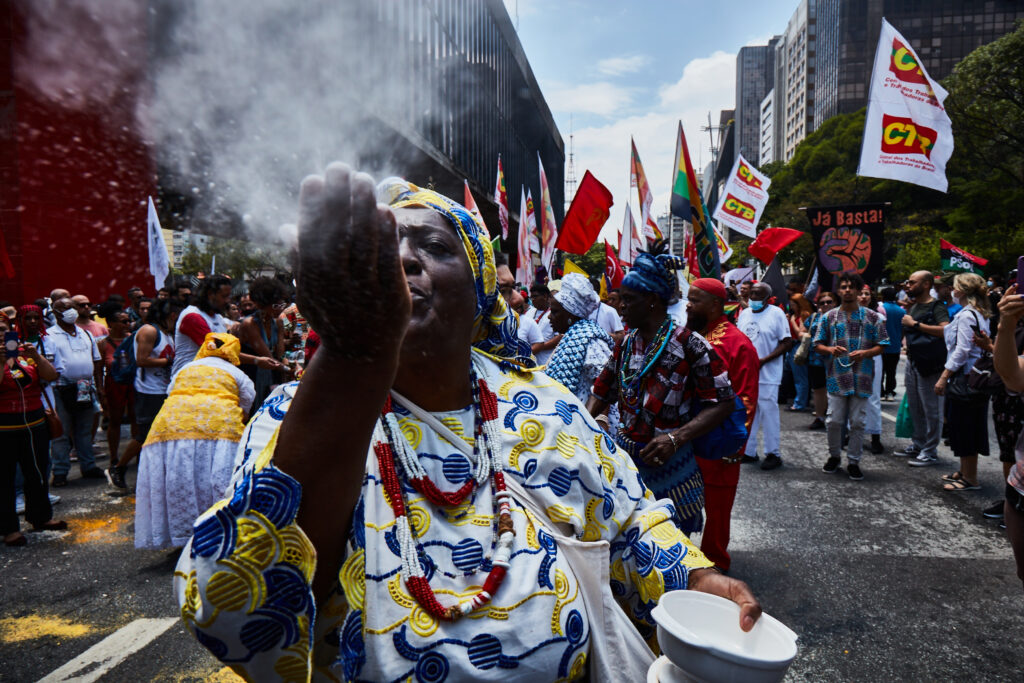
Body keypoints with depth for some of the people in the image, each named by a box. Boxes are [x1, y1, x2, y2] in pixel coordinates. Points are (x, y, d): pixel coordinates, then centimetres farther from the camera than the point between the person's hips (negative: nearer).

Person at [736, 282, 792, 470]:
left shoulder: (776, 314, -5)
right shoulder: (744, 314, 12)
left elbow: (787, 342, -9)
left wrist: (764, 360, -17)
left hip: (767, 374, -5)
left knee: (768, 411, -2)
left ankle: (773, 453, 9)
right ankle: (749, 451, 20)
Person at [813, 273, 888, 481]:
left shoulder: (872, 317, 6)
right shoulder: (829, 317, 7)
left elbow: (881, 345, 5)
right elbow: (817, 345, 7)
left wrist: (865, 353, -14)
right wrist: (831, 349, -14)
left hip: (861, 377, 0)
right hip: (837, 376, 0)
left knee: (857, 422, 4)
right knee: (834, 420, 1)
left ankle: (853, 461, 17)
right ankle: (834, 456, 23)